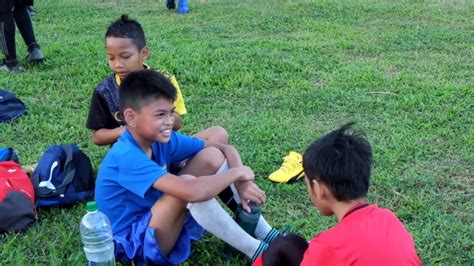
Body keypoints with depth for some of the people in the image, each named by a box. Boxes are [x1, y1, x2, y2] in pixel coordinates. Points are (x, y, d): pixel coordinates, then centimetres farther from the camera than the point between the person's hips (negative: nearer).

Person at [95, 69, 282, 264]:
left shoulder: (161, 139, -6)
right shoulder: (127, 157, -31)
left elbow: (225, 149, 0)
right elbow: (193, 192, -43)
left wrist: (242, 182, -20)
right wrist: (237, 172, -25)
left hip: (158, 222, 8)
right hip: (136, 242, -8)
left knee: (212, 156, -6)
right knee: (188, 185, -33)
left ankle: (267, 235, -3)